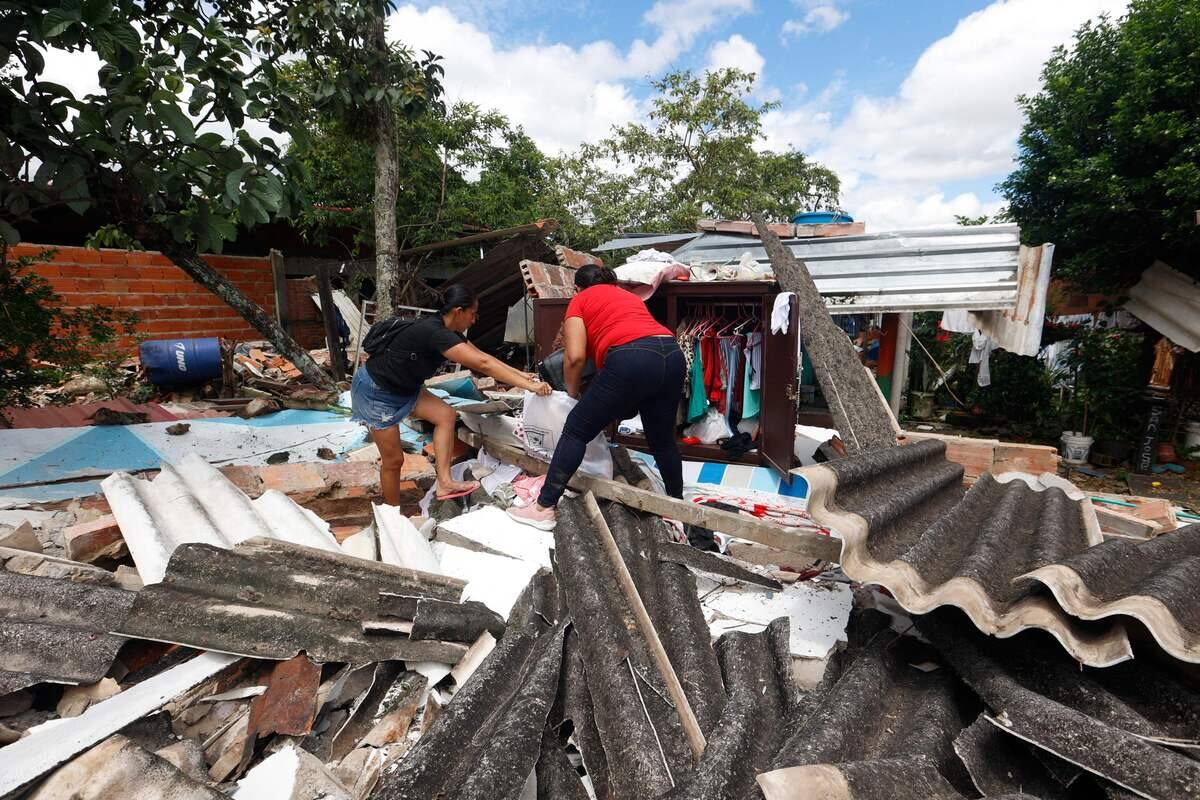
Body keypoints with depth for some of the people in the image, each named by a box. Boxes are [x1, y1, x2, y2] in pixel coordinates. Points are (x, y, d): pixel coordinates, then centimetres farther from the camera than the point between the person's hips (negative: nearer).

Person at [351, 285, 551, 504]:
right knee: (394, 460, -1)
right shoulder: (434, 333, -32)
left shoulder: (445, 329, -3)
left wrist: (522, 374, -3)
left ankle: (444, 482, -5)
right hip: (376, 391, -9)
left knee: (446, 415, -5)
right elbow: (482, 364, -35)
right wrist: (528, 385, -33)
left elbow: (480, 355, 1)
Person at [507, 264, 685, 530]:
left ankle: (543, 508, 11)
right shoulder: (629, 295, 35)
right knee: (662, 439, 24)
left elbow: (576, 356, 3)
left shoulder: (579, 300, 17)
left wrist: (572, 392, 20)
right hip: (672, 355, 6)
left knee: (576, 430, 7)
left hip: (630, 360, -6)